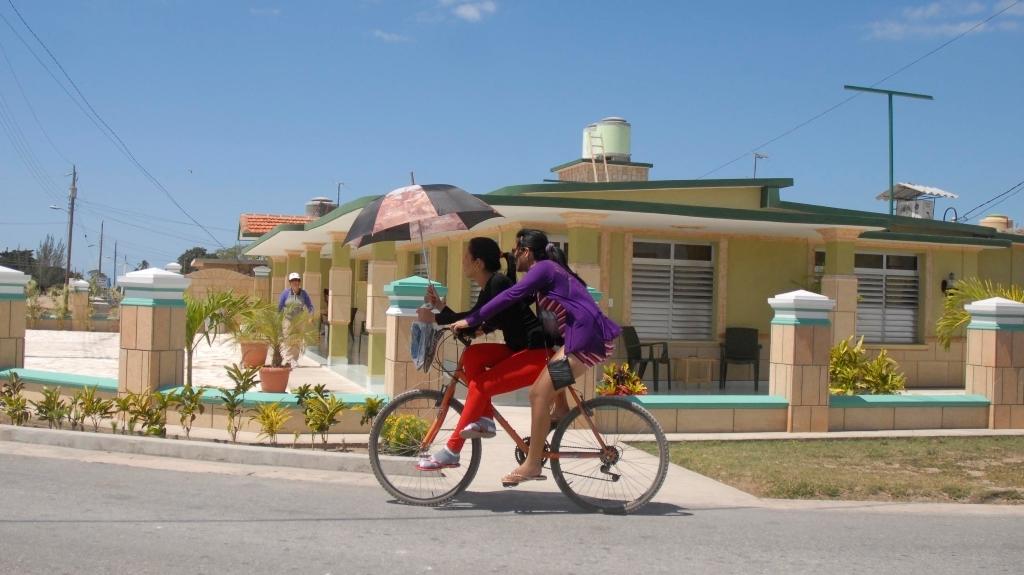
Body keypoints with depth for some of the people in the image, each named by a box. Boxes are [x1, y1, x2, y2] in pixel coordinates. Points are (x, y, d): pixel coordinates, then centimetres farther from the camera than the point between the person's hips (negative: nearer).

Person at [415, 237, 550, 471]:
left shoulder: (499, 283, -15)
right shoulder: (488, 289, 13)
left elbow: (488, 322, -25)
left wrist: (436, 318, -23)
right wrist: (441, 307, 4)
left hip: (539, 353, -9)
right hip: (521, 350, 9)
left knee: (480, 385, -17)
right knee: (472, 355, -8)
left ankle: (450, 453, -12)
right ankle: (485, 421, -8)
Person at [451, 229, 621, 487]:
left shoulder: (542, 269, -8)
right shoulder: (548, 270, 22)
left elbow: (509, 297, -18)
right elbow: (516, 303, 24)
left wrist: (471, 321, -15)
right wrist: (483, 324, 17)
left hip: (587, 338, -10)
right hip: (585, 337, 11)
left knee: (540, 393, -9)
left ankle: (532, 465, -5)